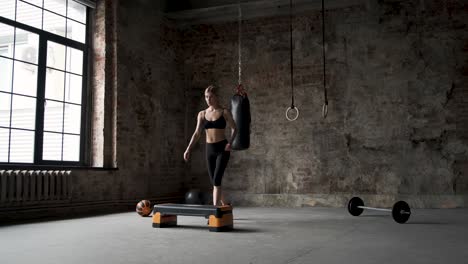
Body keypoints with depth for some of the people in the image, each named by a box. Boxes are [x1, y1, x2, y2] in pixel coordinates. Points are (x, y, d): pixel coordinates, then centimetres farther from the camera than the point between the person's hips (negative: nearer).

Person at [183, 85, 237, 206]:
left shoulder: (224, 112, -2)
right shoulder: (202, 114, 6)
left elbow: (234, 129, 6)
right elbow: (197, 133, 3)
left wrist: (230, 142, -11)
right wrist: (188, 149, -8)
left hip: (222, 149, -4)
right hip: (209, 150, 4)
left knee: (216, 180, -16)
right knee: (214, 182, 10)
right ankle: (225, 206, 29)